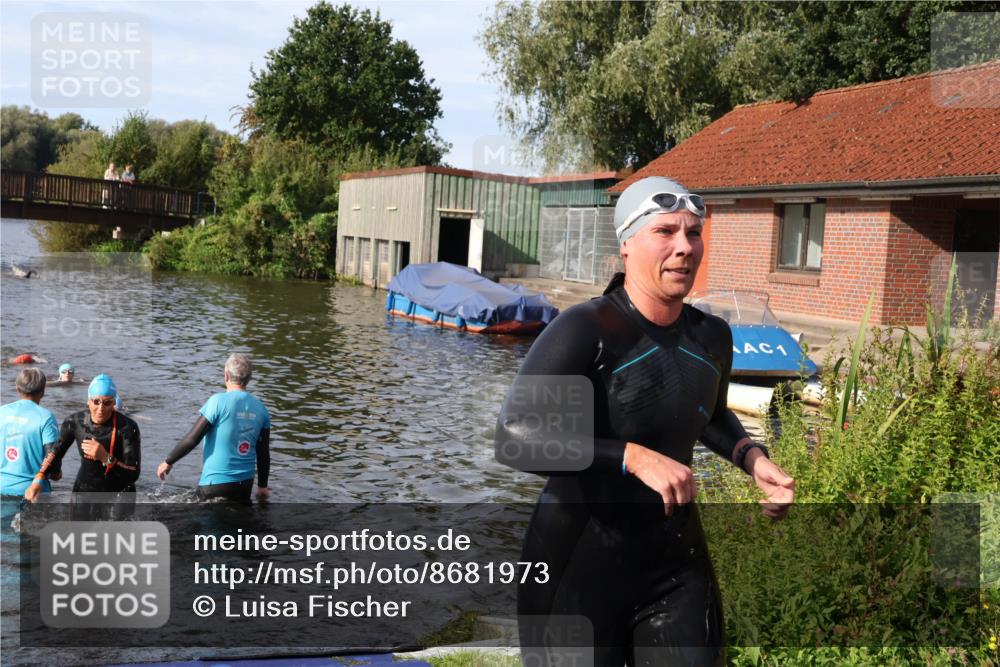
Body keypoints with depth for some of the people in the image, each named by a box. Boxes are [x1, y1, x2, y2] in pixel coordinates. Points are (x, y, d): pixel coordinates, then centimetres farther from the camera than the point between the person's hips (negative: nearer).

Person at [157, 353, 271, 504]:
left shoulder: (218, 401, -12)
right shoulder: (261, 409, 2)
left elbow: (192, 439, -12)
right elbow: (264, 453, 7)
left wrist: (168, 462, 2)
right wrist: (262, 486, 17)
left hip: (216, 483, -5)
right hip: (245, 483, 5)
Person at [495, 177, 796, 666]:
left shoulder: (712, 337, 2)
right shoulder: (584, 331, -19)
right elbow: (515, 437, -30)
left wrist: (752, 458, 3)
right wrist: (635, 458, -35)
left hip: (676, 562, 6)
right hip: (578, 565, -5)